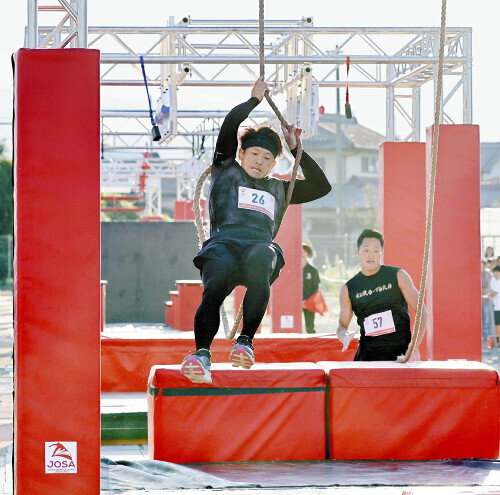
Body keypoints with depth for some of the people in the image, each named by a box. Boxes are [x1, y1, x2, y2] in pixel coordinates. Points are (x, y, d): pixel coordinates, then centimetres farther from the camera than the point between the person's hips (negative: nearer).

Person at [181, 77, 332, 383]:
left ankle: (246, 341, -36)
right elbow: (230, 124, 19)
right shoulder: (226, 171, 28)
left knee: (259, 262, -39)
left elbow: (321, 186, 33)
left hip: (262, 245, 2)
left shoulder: (279, 188, 36)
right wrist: (255, 99, 32)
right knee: (215, 288, -35)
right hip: (224, 242, -2)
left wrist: (296, 149, 32)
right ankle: (202, 353, -41)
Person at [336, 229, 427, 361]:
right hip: (369, 354, 1)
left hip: (401, 351, -1)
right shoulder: (348, 289, 10)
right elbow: (341, 326, 15)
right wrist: (345, 336, -10)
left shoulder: (398, 276, 4)